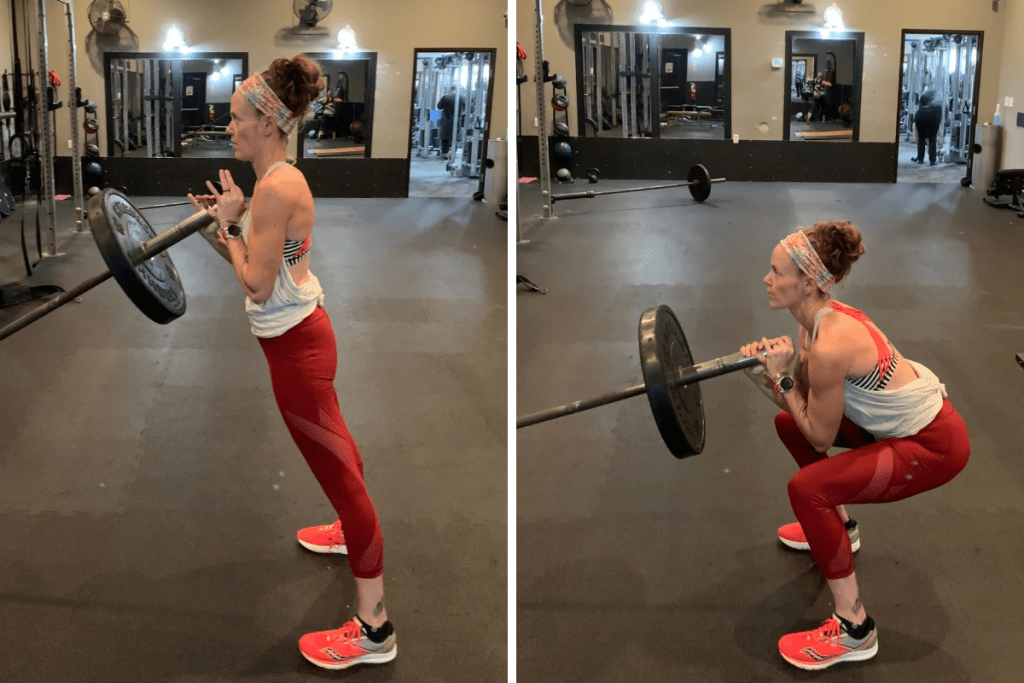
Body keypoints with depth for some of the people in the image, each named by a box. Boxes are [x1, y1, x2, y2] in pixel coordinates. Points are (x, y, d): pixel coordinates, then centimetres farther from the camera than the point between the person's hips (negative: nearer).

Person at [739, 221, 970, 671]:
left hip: (935, 446, -10)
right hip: (906, 419, 10)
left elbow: (821, 437, -19)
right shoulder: (822, 318, -2)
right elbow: (802, 406, 5)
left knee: (807, 487, -23)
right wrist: (763, 374, -11)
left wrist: (780, 376, -16)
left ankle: (854, 631, -11)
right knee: (788, 424, 18)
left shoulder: (828, 346, -30)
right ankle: (838, 527, 39)